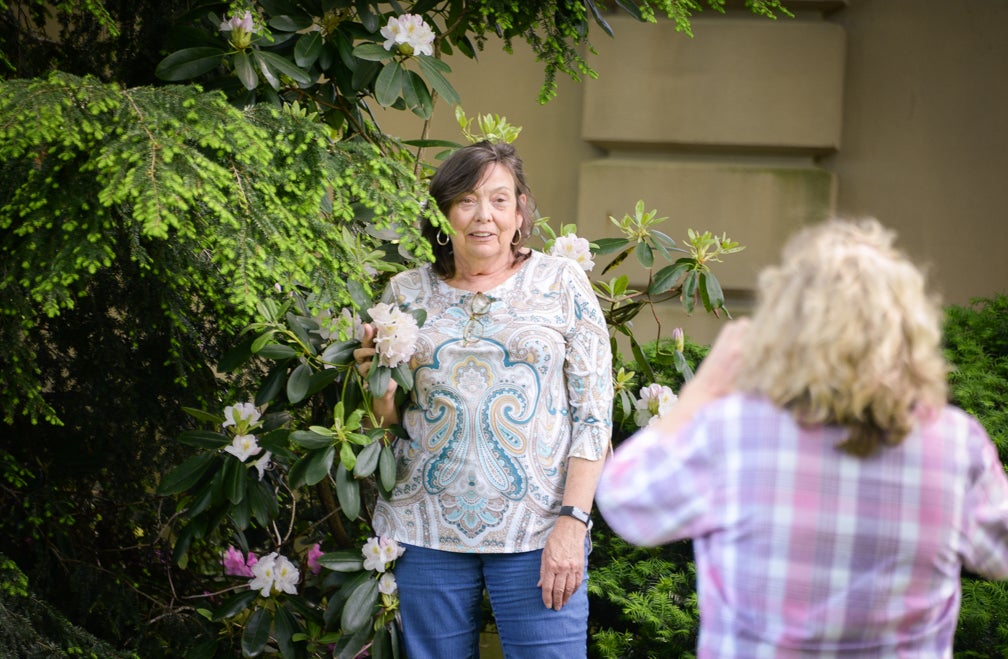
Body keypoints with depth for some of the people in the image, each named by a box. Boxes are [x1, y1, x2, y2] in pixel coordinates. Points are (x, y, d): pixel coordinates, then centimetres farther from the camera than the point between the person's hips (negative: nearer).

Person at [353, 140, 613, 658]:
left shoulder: (560, 283, 1)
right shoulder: (407, 292, 8)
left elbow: (594, 412, -2)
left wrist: (573, 520, -11)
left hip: (536, 532, -2)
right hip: (426, 529, 3)